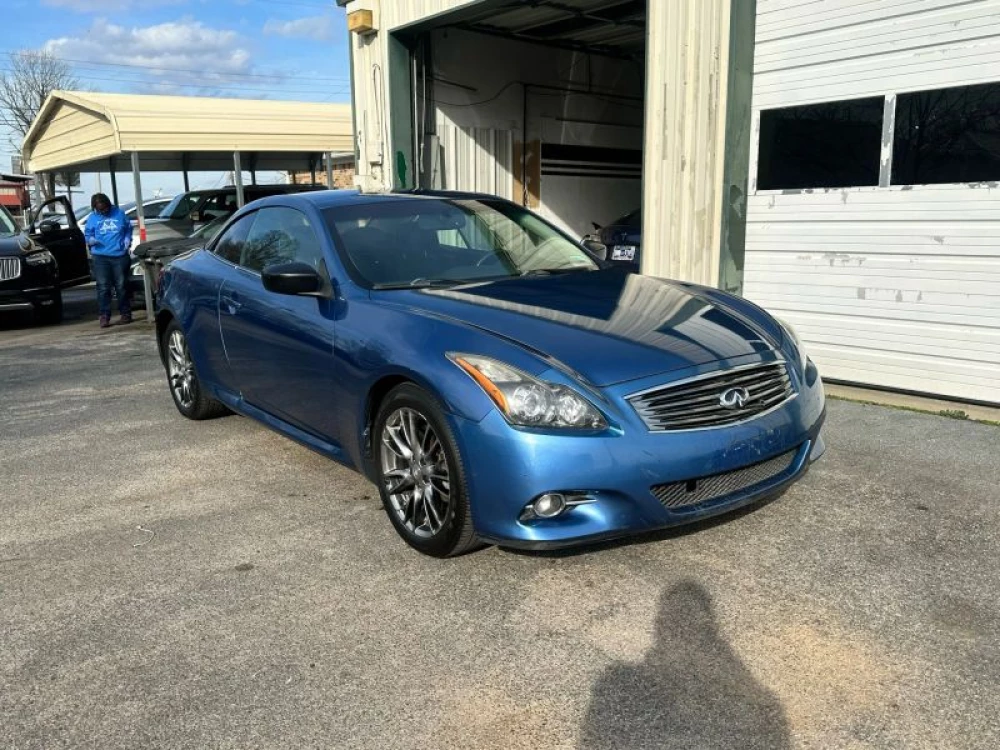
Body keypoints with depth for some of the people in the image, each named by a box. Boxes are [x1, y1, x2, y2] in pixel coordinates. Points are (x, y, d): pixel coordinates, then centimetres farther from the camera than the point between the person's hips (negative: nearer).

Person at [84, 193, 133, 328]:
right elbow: (87, 234, 12)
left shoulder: (119, 213, 7)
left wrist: (127, 239, 0)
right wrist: (91, 240, -10)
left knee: (121, 286, 4)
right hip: (100, 256, 0)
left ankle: (125, 313, 14)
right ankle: (104, 316, -1)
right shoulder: (92, 218, 7)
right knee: (103, 287, -4)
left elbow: (128, 228, 17)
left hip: (120, 255, 0)